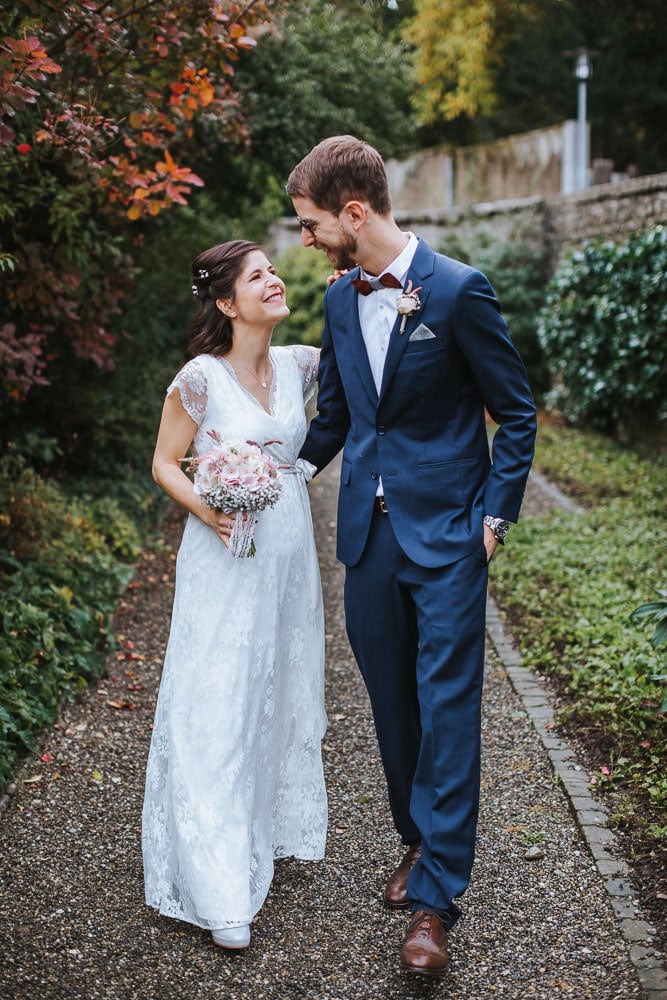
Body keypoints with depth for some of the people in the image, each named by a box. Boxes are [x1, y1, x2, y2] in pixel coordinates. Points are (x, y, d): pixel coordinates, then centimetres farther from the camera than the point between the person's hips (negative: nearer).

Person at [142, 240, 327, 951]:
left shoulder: (299, 365, 2)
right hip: (227, 553, -5)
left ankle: (274, 825, 37)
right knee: (219, 705, -3)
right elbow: (165, 463, -4)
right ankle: (219, 890, 4)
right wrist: (206, 510, -22)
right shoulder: (200, 378, -12)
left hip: (289, 551, 6)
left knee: (282, 692, 17)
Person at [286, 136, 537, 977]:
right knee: (393, 703, 13)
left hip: (446, 536, -6)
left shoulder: (458, 291, -12)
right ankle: (420, 841, 31)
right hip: (368, 531, 6)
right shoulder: (340, 298, 7)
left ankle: (436, 895, 4)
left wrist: (494, 515, -9)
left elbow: (516, 414, -5)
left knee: (446, 707, -3)